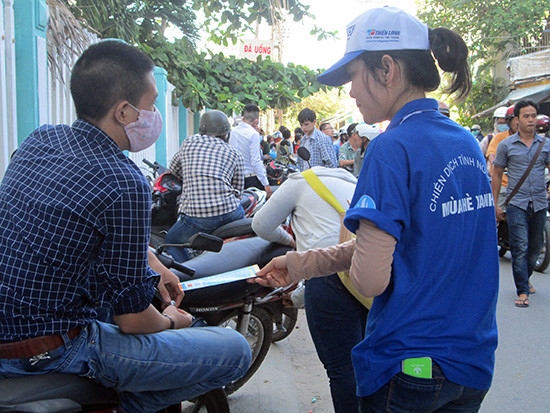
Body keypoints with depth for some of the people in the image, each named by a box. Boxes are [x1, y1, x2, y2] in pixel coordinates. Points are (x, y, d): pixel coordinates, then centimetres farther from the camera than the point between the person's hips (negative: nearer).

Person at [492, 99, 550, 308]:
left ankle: (524, 280, 34)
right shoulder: (506, 145, 1)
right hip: (516, 203, -3)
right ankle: (522, 291, -4)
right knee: (520, 247, -10)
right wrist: (495, 205, 3)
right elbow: (497, 176, 6)